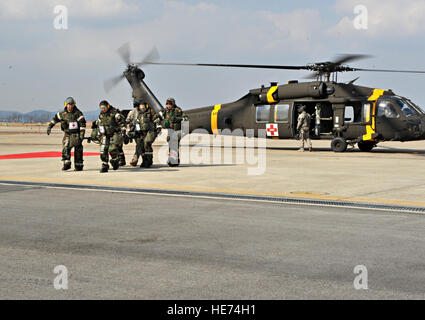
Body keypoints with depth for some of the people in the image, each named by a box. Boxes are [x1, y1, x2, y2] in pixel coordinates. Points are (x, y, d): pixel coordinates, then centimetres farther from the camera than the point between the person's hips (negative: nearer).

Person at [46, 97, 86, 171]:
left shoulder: (78, 113, -10)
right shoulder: (63, 113, 3)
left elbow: (83, 124, -13)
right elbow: (55, 118, 19)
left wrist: (82, 134, -20)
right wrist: (49, 126, 17)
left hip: (76, 134, -3)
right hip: (67, 134, 3)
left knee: (78, 150, 1)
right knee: (65, 148, -12)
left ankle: (78, 166, 11)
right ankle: (66, 164, -12)